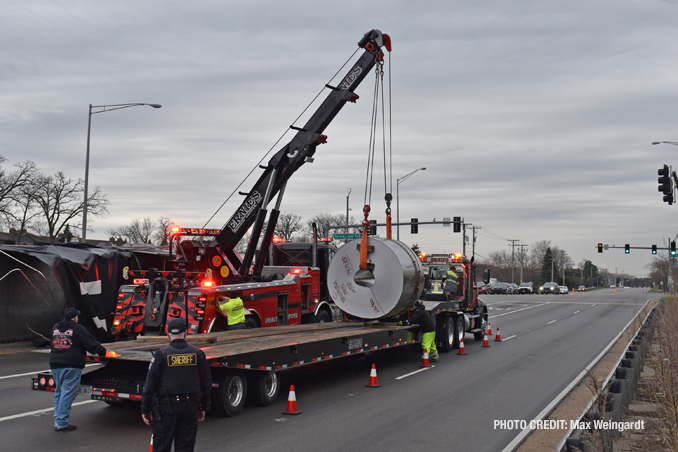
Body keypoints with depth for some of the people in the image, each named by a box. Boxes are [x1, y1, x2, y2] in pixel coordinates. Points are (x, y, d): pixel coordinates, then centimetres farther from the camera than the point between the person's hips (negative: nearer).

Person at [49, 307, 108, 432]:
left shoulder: (55, 328, 16)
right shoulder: (78, 328, -5)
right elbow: (91, 343, -7)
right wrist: (104, 353, 1)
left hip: (55, 365, 7)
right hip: (72, 365, -7)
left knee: (59, 392, 18)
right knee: (67, 393, -4)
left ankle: (58, 420, 18)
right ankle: (62, 423, -4)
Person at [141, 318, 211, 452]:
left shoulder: (162, 354, -6)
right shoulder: (197, 353, 3)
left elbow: (150, 384, -6)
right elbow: (206, 384, 8)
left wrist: (145, 409, 2)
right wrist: (203, 407, 18)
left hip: (167, 407, -2)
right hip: (191, 406, 3)